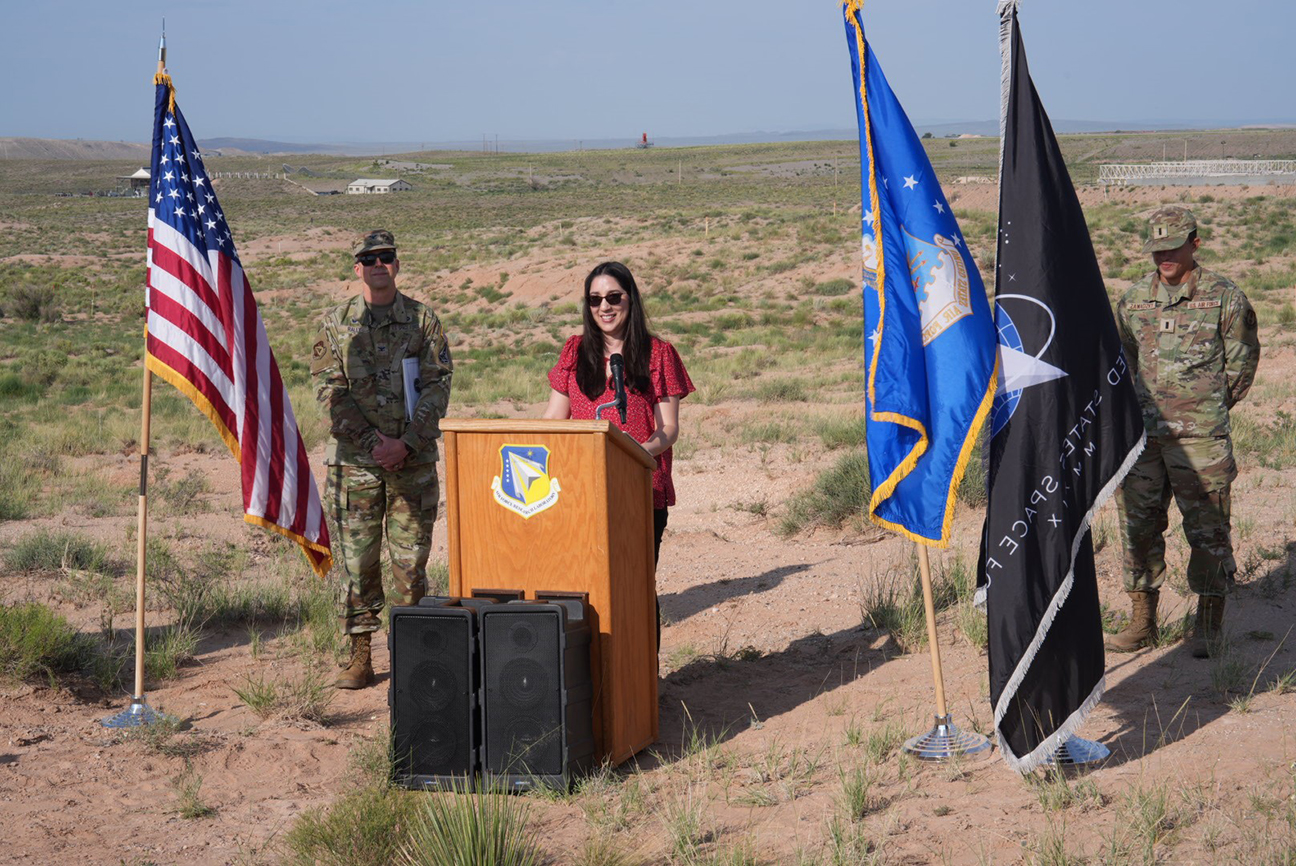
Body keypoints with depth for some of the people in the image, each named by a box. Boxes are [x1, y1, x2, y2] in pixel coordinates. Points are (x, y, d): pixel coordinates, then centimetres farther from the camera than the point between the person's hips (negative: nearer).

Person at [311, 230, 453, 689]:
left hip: (414, 460, 0)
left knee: (411, 559, 3)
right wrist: (371, 442, -10)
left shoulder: (422, 320, 6)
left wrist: (405, 443, -11)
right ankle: (359, 655, 8)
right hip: (354, 459, 0)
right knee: (357, 558, 0)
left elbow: (437, 387, 0)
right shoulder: (336, 323, 6)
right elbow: (328, 389, 0)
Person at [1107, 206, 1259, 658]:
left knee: (1207, 530, 0)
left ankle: (1208, 626, 11)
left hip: (1200, 436, -4)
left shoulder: (1224, 298, -2)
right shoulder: (1134, 300, 10)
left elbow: (1241, 365, 6)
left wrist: (1206, 409, 8)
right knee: (1138, 527, 7)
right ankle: (1143, 621, 18)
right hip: (1142, 433, 4)